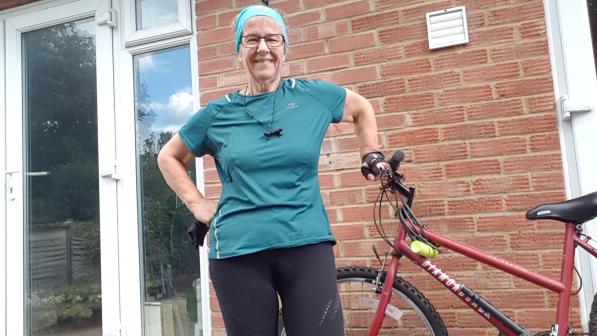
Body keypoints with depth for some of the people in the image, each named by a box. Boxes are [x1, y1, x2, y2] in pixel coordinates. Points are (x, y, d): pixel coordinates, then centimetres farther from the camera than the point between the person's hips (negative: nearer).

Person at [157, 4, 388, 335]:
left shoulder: (313, 95, 5)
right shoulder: (219, 112, 5)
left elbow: (361, 108, 24)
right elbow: (169, 157, 18)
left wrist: (371, 156, 16)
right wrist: (197, 203, 8)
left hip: (307, 245, 0)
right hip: (237, 252, 1)